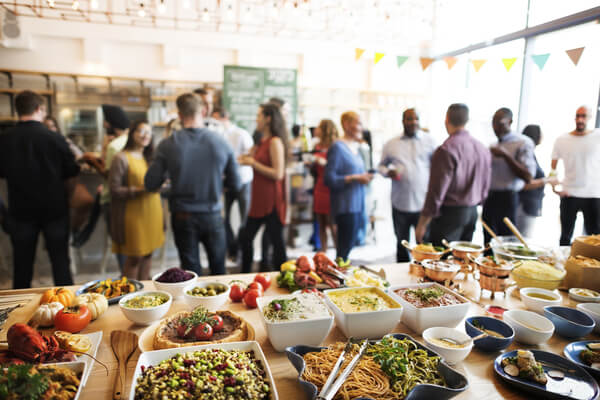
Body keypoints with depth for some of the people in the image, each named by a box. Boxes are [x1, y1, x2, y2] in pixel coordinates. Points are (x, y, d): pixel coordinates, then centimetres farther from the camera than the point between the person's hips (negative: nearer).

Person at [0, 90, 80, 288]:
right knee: (60, 261, 10)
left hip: (21, 210, 2)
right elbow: (71, 177, -5)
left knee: (22, 264, 14)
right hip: (55, 209, -1)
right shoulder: (55, 139, -12)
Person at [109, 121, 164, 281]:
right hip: (134, 214, -6)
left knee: (148, 253, 13)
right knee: (134, 257, 0)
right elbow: (115, 190, -12)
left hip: (152, 212, 7)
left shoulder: (150, 157, 14)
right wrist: (139, 190, -20)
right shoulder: (121, 158, -8)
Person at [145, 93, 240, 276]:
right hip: (212, 216, 1)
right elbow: (235, 185, -2)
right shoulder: (222, 143, -9)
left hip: (183, 218, 0)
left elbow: (150, 185, -6)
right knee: (218, 271, 18)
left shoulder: (168, 145, -11)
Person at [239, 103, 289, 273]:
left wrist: (253, 163, -15)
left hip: (271, 201, -9)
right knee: (246, 238, 14)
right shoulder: (262, 141, 15)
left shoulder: (275, 142, -12)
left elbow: (278, 174, -20)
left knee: (276, 241, 1)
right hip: (258, 200, 9)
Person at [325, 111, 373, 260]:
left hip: (357, 205, 9)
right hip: (345, 207, -9)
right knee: (344, 249, -5)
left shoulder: (355, 147, 16)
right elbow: (329, 179, -17)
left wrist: (364, 177, 6)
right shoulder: (337, 147, -11)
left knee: (348, 246, 14)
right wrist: (355, 178, -19)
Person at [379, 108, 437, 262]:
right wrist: (388, 172, -6)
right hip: (400, 204, 2)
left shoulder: (429, 141, 3)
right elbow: (382, 165, 18)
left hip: (423, 203, -2)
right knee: (402, 244, 15)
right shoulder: (391, 144, 8)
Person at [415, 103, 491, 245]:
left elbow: (436, 192, -18)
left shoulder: (446, 150, -17)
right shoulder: (483, 149, 7)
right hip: (472, 212, 8)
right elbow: (485, 187, 14)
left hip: (450, 213, -8)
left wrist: (422, 224, -11)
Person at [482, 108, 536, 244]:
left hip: (507, 199, -7)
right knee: (489, 242, 10)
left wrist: (506, 155, -17)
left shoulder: (523, 143, -6)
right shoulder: (494, 145, 16)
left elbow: (528, 177, -13)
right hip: (489, 198, 7)